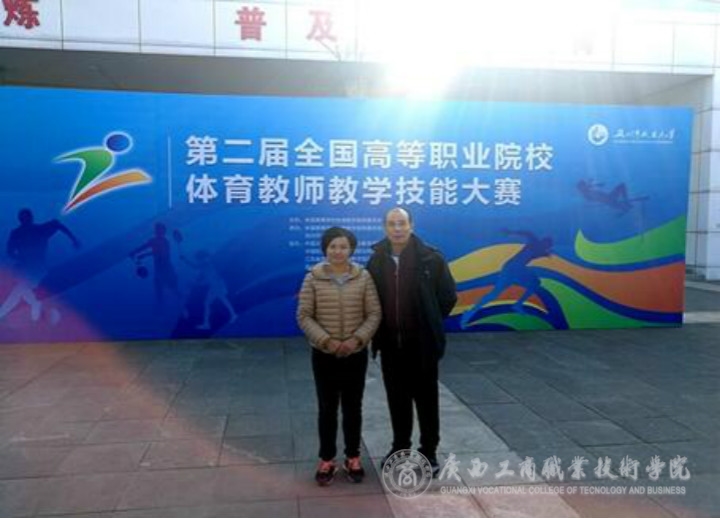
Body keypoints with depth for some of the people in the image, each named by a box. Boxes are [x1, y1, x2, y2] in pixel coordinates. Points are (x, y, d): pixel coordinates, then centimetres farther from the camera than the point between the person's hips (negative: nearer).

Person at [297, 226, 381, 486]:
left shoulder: (364, 277, -4)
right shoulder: (313, 279, -6)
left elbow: (374, 314, -4)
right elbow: (304, 316, -6)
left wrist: (357, 339, -16)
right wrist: (326, 341, -17)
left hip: (356, 355, 1)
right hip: (323, 355, -1)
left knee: (353, 408, 12)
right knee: (327, 409, 9)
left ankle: (352, 458, 29)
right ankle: (326, 460, 25)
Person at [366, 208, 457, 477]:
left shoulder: (431, 258, -11)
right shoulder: (376, 260, -1)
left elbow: (448, 297, -2)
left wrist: (429, 324, 3)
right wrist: (380, 329, 8)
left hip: (422, 343, -3)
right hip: (390, 344, 3)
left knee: (426, 399, 9)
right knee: (397, 398, 16)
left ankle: (429, 452, 24)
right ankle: (400, 446, 33)